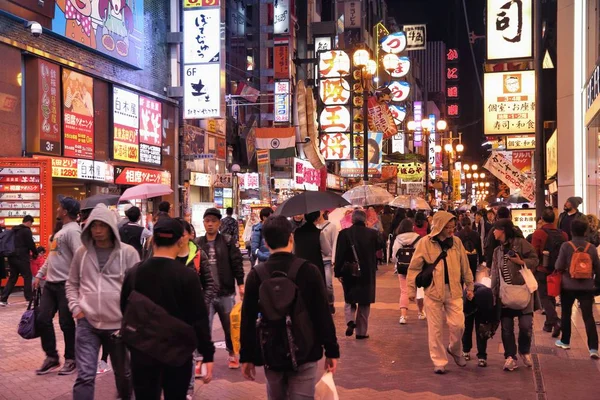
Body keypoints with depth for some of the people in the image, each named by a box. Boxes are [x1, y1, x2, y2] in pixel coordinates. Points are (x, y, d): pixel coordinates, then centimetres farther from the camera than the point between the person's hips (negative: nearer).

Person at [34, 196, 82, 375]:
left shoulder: (72, 230, -15)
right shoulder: (61, 230, 17)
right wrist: (39, 274, 19)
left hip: (65, 284, -9)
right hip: (50, 283, 9)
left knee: (66, 323, 0)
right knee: (42, 320, 8)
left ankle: (71, 359, 14)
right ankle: (51, 357, 20)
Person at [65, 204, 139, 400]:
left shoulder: (128, 253, -5)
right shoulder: (81, 253, 3)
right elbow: (72, 284, 15)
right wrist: (75, 307, 1)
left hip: (119, 324, -1)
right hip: (87, 323, 1)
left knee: (123, 372, 18)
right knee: (85, 375, -6)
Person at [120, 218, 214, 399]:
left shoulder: (133, 273, -3)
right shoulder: (187, 275, -13)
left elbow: (125, 312, 7)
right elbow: (199, 319, -14)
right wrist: (208, 354, -6)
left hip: (142, 352, 2)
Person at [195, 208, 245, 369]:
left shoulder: (228, 242, -1)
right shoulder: (198, 244, 2)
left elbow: (237, 263, -2)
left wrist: (241, 284, -7)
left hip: (226, 293, 0)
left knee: (230, 326, 13)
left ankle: (232, 353, 33)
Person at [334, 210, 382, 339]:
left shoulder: (344, 233, -10)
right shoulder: (372, 233, -7)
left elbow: (339, 254, -11)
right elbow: (380, 246, 10)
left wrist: (338, 272, -5)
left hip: (348, 273, 0)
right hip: (367, 274, 0)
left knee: (349, 300, 18)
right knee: (364, 303, 12)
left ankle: (350, 321, -6)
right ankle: (361, 331, 12)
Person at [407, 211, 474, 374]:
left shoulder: (457, 242, 4)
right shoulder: (425, 242, -5)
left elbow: (465, 267, 12)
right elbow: (414, 267, -2)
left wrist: (469, 287, 15)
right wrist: (411, 289, -3)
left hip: (454, 291, 2)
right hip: (433, 292, -2)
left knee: (458, 325, -2)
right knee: (435, 329, 4)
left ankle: (454, 350, 28)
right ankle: (439, 361, 17)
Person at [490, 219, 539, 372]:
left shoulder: (521, 243, -2)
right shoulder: (497, 251, 16)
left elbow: (535, 260, -4)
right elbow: (494, 274, 13)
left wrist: (521, 261, -20)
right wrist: (494, 294, 7)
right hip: (504, 294, 5)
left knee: (526, 325, -6)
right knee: (507, 328, 2)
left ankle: (525, 351, 19)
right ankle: (510, 357, 10)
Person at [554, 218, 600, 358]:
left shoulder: (566, 246, -9)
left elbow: (559, 266, -9)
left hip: (568, 286, -1)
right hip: (587, 287, 1)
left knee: (566, 314, 17)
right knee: (588, 317, 0)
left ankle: (565, 341, 28)